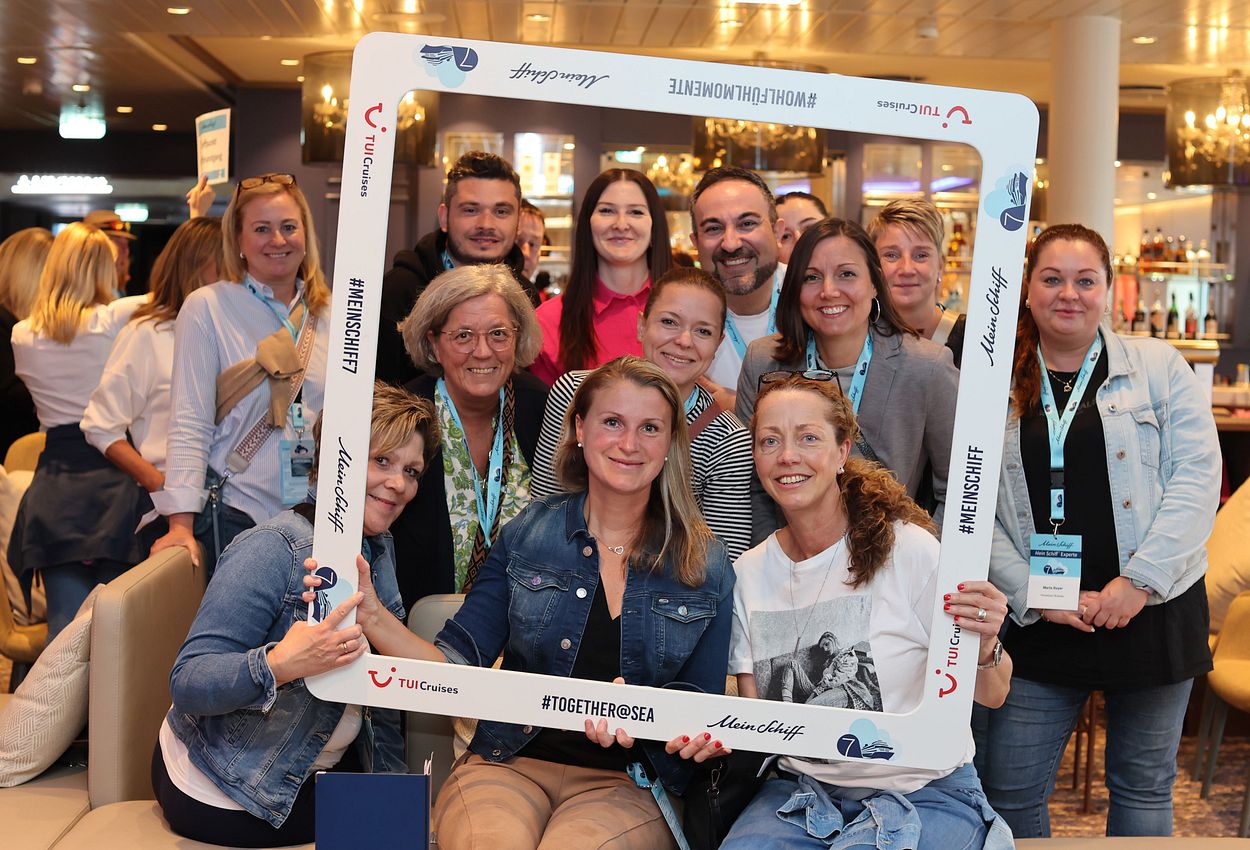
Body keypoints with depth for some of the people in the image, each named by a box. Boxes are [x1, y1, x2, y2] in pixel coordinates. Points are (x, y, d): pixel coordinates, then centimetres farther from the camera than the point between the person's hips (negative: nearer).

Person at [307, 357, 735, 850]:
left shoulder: (705, 566, 4)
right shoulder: (527, 536, 5)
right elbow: (459, 667, 1)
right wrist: (371, 616, -15)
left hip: (626, 784, 0)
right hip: (509, 765, 0)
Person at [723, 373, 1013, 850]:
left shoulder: (909, 549, -11)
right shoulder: (748, 574, 1)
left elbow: (991, 696, -5)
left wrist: (984, 647, -26)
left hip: (925, 793, -3)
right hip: (803, 789, 3)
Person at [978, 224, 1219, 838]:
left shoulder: (1159, 366, 2)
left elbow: (1197, 477, -5)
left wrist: (1140, 581, -13)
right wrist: (1032, 595, -10)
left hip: (1151, 611, 0)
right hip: (1039, 620, 1)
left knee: (1143, 787, 13)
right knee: (1009, 788, 3)